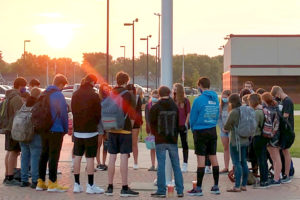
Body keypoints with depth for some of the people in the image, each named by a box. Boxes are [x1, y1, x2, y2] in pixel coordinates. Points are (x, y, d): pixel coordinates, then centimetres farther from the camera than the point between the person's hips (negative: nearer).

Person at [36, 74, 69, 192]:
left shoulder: (44, 94, 11)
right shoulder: (58, 95, -13)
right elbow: (63, 113, -13)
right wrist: (66, 129, -2)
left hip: (43, 129, 8)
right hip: (56, 130, -8)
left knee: (44, 155, 14)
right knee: (54, 156, -4)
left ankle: (40, 182, 17)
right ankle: (52, 183, -2)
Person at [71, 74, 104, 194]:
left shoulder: (75, 95, 6)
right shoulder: (94, 95, -11)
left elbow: (73, 111, 11)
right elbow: (98, 113, -8)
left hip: (77, 130, 5)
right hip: (91, 131, -5)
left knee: (77, 156, 9)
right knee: (90, 157, -2)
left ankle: (77, 184, 12)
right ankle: (90, 186, 0)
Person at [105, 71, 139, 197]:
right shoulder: (128, 94, -7)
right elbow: (133, 114, -9)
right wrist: (130, 125, 7)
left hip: (112, 129, 5)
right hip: (125, 130, -5)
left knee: (112, 157, 8)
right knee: (124, 157, -3)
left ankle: (110, 187, 12)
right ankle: (124, 188, -2)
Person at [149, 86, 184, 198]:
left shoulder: (155, 108, -6)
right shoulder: (175, 107, 2)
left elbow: (152, 124, -1)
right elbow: (179, 123, 7)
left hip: (160, 141, -2)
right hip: (172, 140, 2)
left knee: (161, 166, 0)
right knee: (176, 166, 8)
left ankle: (161, 191, 0)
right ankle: (180, 190, 8)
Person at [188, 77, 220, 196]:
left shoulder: (199, 99, -12)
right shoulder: (215, 99, 5)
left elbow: (193, 118, -5)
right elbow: (217, 115, 10)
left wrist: (193, 129, 11)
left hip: (201, 132, -6)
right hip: (213, 131, 6)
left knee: (201, 158, -5)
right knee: (213, 157, 10)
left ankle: (198, 188, -3)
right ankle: (216, 186, 15)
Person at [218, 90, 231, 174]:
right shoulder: (221, 106, 4)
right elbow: (219, 118, 11)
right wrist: (222, 127, 1)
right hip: (223, 129, 6)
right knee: (226, 148, 10)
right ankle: (226, 167, 16)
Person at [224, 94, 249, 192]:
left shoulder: (233, 112, -15)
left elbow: (226, 127, -8)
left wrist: (226, 129, 15)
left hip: (236, 140, -8)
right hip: (245, 140, 8)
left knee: (237, 163, -6)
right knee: (243, 162, 12)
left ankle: (237, 186, -6)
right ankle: (244, 185, 17)